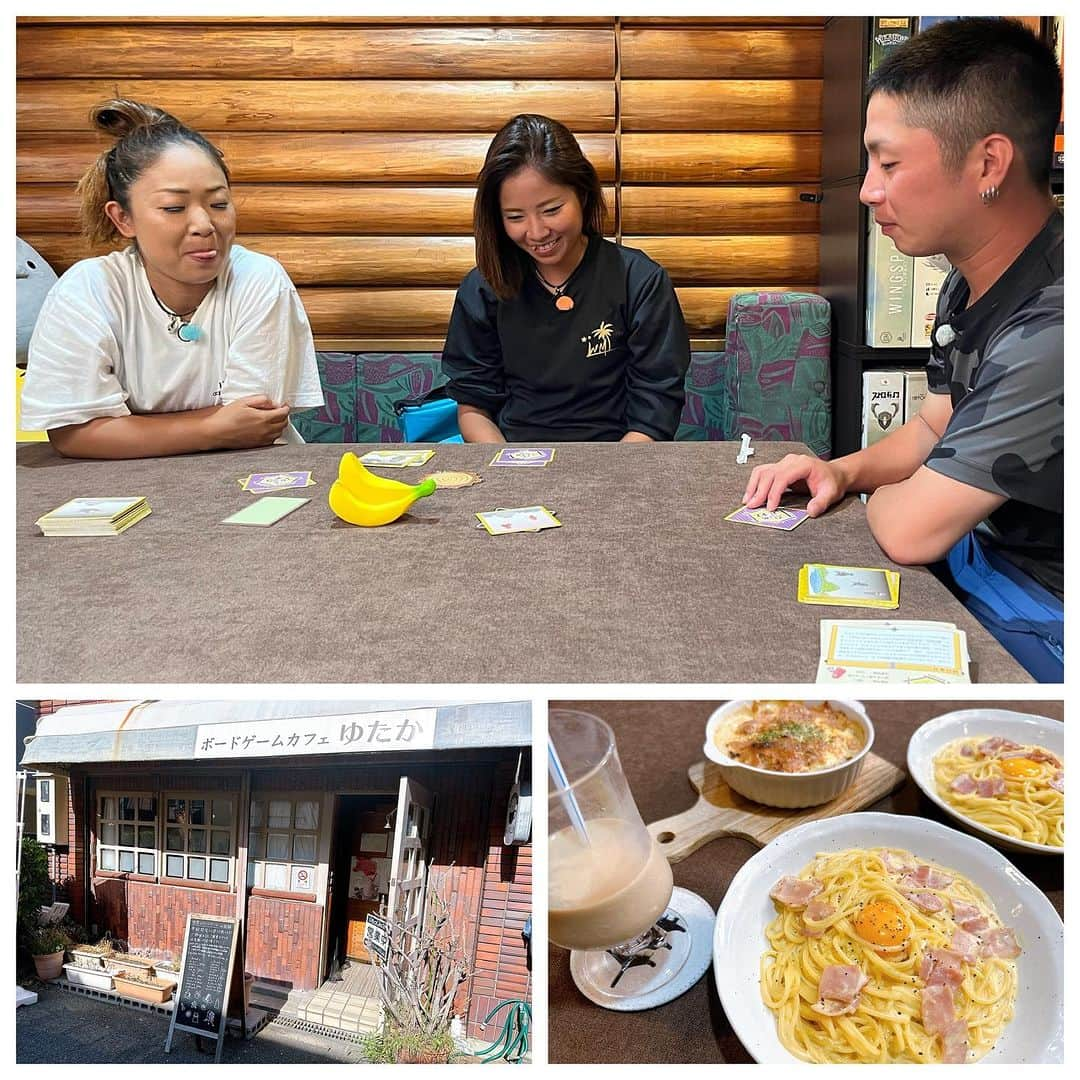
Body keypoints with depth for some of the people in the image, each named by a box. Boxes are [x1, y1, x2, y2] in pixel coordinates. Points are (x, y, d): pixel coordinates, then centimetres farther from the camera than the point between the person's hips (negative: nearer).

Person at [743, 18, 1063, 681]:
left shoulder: (1051, 327, -31)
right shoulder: (970, 285, 2)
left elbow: (908, 530, -27)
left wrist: (872, 496, -4)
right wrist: (845, 470, -1)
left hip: (1037, 608, -8)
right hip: (982, 549, 8)